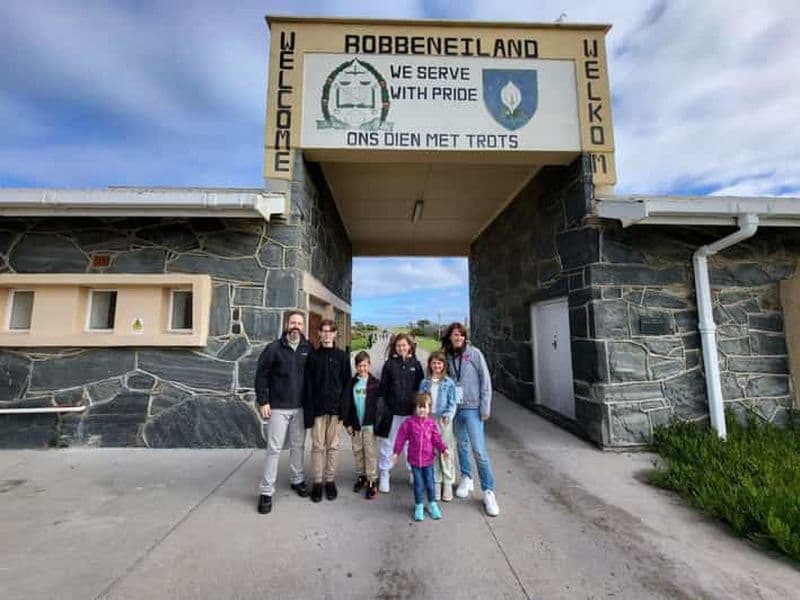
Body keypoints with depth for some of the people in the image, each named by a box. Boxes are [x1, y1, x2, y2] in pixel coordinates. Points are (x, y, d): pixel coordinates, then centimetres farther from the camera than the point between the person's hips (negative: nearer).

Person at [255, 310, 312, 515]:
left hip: (300, 408, 3)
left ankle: (298, 480, 33)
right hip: (278, 408, -2)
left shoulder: (309, 349, -1)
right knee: (274, 448, 2)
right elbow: (261, 376, -4)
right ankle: (266, 492, 15)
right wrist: (263, 402, -9)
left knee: (298, 446, 14)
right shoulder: (273, 348, -7)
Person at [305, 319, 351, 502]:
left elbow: (346, 383, 0)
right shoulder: (313, 356, 2)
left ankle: (330, 480, 23)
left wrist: (343, 409, -8)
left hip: (335, 407, 0)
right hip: (317, 408, 0)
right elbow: (308, 385, -1)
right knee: (317, 445, 6)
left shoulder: (342, 356, 1)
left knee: (333, 446, 9)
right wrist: (309, 411, -8)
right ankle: (317, 482, 20)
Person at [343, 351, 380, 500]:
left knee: (370, 452, 2)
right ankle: (361, 476, 31)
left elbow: (378, 404, -5)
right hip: (355, 424, 3)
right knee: (357, 451, 14)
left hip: (369, 424, -3)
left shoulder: (375, 383, -6)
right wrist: (348, 423, 2)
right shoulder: (352, 382, 2)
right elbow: (348, 403, 4)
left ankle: (372, 482, 12)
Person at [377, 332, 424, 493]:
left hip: (411, 411, 1)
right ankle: (383, 475, 24)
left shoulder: (415, 364, 3)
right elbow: (383, 387, 2)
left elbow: (421, 387, 6)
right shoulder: (389, 364, 1)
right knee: (388, 444, 8)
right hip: (393, 411, -1)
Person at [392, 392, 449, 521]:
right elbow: (401, 438, -4)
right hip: (414, 459, -1)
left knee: (430, 483, 13)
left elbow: (436, 439, -1)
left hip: (428, 459, 1)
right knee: (418, 484, 10)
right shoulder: (409, 422, -10)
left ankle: (432, 504, 34)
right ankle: (419, 506, 29)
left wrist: (443, 449, -14)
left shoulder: (431, 423, -6)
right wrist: (396, 452, -3)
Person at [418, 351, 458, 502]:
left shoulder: (449, 383, -2)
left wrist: (448, 415, -16)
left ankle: (448, 484, 19)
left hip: (443, 420, -2)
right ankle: (436, 482, 25)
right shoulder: (425, 382, 5)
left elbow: (452, 403, -2)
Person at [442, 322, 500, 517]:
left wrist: (485, 407, -9)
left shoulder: (474, 353, -8)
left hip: (472, 408, -4)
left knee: (479, 449, -6)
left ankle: (488, 492, 8)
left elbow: (485, 380, -7)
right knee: (461, 444, 16)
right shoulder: (448, 357, 3)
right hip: (455, 408, 4)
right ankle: (466, 479, 36)